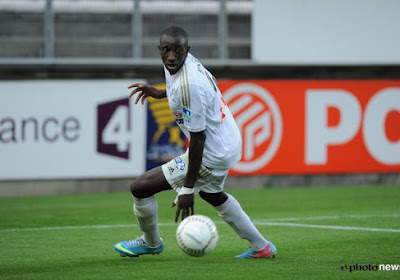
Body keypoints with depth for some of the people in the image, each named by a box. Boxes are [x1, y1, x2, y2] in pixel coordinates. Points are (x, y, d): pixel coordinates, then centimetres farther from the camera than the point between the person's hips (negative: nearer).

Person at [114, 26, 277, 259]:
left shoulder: (189, 86, -32)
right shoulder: (186, 63, -4)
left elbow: (198, 138, -27)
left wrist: (188, 189, -24)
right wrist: (160, 93, 16)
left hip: (212, 157, -10)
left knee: (140, 187, -3)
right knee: (213, 194, 38)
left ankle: (151, 243, 24)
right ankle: (261, 247, 43)